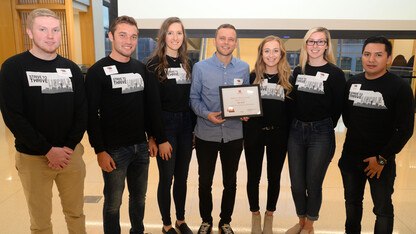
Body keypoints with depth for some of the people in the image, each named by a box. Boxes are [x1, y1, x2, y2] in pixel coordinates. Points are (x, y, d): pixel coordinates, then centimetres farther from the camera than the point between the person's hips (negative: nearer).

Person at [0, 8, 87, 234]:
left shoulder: (71, 68, 6)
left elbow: (82, 112, 4)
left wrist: (69, 147, -8)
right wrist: (49, 151, -14)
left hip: (71, 154, 3)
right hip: (33, 158, -3)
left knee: (76, 213, 14)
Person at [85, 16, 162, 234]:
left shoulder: (141, 69, 8)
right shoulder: (98, 71, -7)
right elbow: (91, 115, -10)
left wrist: (152, 137, 10)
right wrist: (100, 151, -14)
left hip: (141, 147, 5)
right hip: (114, 150, -5)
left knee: (139, 196, 19)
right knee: (113, 203, 8)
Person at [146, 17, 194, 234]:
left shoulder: (187, 64, 10)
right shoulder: (155, 65, -7)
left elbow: (193, 99, 12)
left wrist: (195, 130, 7)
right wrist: (160, 138, -14)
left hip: (185, 124, 5)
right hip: (165, 124, -5)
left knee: (182, 176, 14)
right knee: (166, 177, 5)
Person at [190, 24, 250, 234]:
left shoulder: (243, 68, 3)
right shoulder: (200, 67, -3)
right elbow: (194, 98, 0)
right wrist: (207, 114, -17)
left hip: (233, 134, 2)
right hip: (206, 134, -1)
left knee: (230, 182, 14)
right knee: (204, 182, 11)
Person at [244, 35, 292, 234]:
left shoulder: (288, 78, 1)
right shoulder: (253, 77, 1)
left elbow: (292, 109, 4)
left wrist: (290, 135, -1)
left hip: (278, 135, 0)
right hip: (254, 134, 0)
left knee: (274, 177, 13)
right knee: (253, 177, 9)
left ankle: (269, 217, 33)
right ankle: (255, 216, 31)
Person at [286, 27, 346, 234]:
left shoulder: (335, 73, -5)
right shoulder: (298, 71, 7)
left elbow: (338, 107, -3)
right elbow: (293, 101, 10)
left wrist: (324, 128, 1)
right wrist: (295, 125, 3)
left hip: (321, 133, -4)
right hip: (296, 131, 4)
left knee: (313, 184, 6)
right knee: (296, 184, 10)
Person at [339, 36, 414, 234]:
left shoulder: (400, 88, -12)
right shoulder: (352, 82, 2)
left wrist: (382, 158, -13)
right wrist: (356, 135, 11)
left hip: (381, 160, -4)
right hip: (350, 156, 5)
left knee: (383, 209, 9)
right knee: (352, 201, 20)